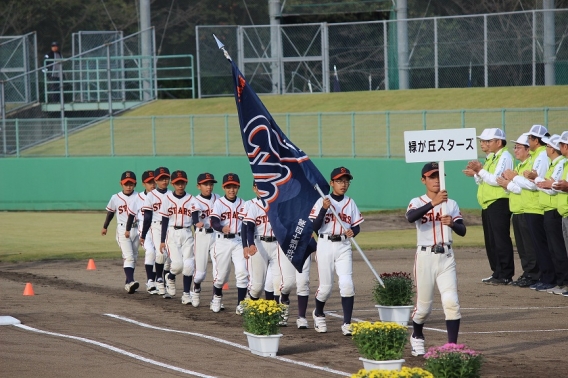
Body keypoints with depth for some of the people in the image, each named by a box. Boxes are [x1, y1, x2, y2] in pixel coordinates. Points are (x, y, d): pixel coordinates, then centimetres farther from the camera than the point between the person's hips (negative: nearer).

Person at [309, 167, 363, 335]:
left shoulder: (350, 203, 7)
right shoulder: (322, 202, -2)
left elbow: (357, 226, 9)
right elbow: (315, 227, -9)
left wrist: (353, 231, -13)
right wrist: (324, 209, -20)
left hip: (344, 246, 2)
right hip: (325, 245, -2)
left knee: (347, 284, -12)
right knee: (326, 286, 4)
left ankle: (347, 324, -8)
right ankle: (318, 314, 33)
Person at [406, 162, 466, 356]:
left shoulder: (451, 204, 9)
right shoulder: (417, 202, -1)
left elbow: (462, 231, -1)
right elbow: (410, 217, -25)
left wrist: (452, 223, -23)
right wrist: (433, 203, -37)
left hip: (446, 257, 2)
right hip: (425, 256, -2)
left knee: (451, 302, -11)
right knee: (424, 306, 6)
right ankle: (417, 337, 34)